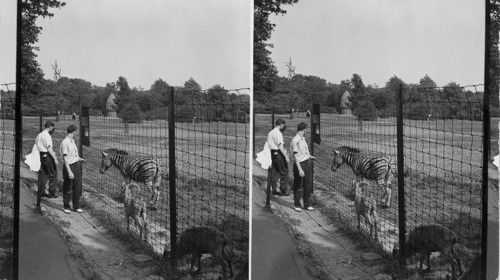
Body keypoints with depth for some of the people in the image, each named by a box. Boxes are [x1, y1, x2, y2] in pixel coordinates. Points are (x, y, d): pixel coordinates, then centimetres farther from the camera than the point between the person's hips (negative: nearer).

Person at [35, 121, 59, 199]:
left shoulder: (39, 135, 13)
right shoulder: (47, 135, -15)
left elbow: (36, 147, 18)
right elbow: (49, 149, -22)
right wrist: (55, 159, -23)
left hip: (40, 156, 8)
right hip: (47, 156, -8)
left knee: (42, 174, 13)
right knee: (52, 174, 1)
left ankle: (41, 192, 16)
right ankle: (52, 193, 3)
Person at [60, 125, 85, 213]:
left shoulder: (72, 141, 10)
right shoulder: (65, 143, -17)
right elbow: (65, 158, -19)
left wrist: (78, 158, 33)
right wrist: (69, 172, -23)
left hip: (77, 165, 8)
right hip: (70, 166, -8)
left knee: (77, 187, 12)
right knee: (68, 188, 4)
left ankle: (76, 206, 24)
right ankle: (66, 207, 17)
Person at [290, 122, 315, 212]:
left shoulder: (303, 139, 10)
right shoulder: (295, 140, -18)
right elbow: (295, 156, -21)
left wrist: (309, 156, 39)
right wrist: (300, 169, -25)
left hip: (307, 163, 8)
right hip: (300, 164, -8)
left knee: (308, 185, 13)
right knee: (298, 186, 4)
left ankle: (307, 204, 25)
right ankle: (297, 205, 17)